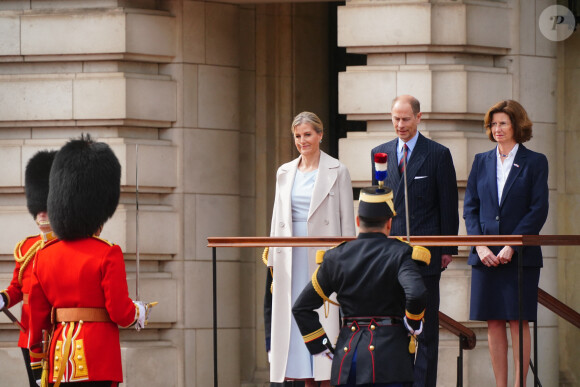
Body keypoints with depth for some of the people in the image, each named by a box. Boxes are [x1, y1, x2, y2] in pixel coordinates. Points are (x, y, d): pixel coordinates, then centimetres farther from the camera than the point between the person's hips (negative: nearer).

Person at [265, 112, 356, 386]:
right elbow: (278, 220, 16)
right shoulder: (285, 173, 13)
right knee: (295, 323, 2)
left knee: (324, 320, -7)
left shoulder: (337, 172, 1)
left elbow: (347, 222, -1)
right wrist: (274, 266, 11)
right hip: (291, 258, 4)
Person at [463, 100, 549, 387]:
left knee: (518, 321, -3)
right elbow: (470, 208, 9)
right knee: (494, 323, 3)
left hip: (521, 255, -3)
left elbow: (538, 210, -4)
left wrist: (512, 247, -13)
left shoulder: (534, 162, 2)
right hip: (485, 256, 3)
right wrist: (480, 245, -6)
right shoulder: (481, 162, 12)